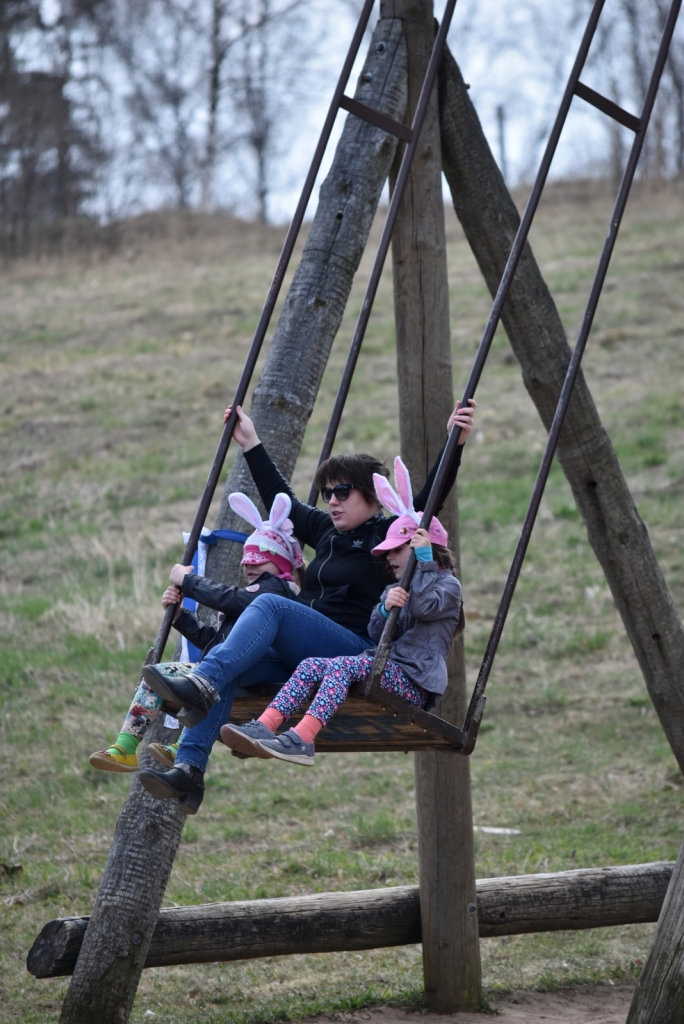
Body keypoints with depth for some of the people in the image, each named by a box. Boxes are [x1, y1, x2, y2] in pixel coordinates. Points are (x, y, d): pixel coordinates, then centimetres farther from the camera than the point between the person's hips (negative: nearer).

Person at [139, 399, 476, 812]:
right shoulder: (327, 531, 26)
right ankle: (189, 770, -35)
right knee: (225, 660, -22)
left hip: (355, 654, -7)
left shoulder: (391, 535, 6)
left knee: (270, 604, -31)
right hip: (297, 657, 7)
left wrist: (454, 444, -16)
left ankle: (203, 683, -50)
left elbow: (431, 499, -6)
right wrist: (251, 445, 41)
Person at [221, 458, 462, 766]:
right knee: (312, 665, -15)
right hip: (383, 668, 8)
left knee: (343, 666, -31)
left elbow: (426, 606, -17)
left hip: (412, 682, -8)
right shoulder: (396, 590, 29)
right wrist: (385, 609, -10)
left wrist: (424, 558, -10)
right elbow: (376, 634, 11)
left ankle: (302, 738, -47)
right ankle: (265, 726, -35)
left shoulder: (447, 585, 7)